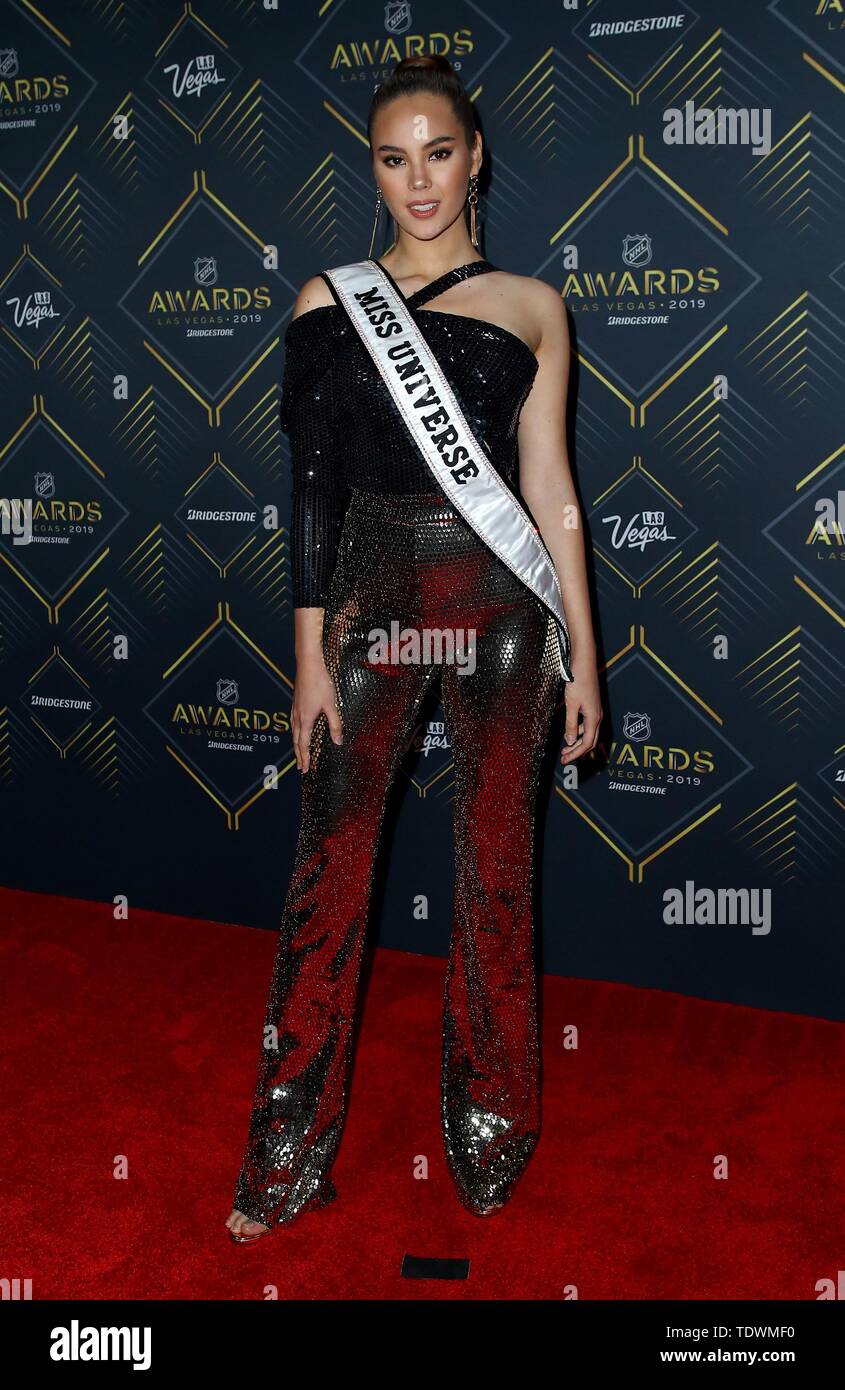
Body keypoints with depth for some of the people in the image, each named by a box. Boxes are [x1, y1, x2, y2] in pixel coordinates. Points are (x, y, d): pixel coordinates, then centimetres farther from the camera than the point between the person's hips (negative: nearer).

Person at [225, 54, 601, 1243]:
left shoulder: (530, 306, 6)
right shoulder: (329, 300, 6)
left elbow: (552, 494, 6)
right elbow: (313, 485, 2)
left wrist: (583, 655, 3)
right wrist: (311, 653, -3)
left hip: (501, 606, 1)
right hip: (371, 598, 0)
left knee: (496, 876, 9)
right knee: (329, 871, 3)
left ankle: (490, 1126, 29)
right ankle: (291, 1153, 18)